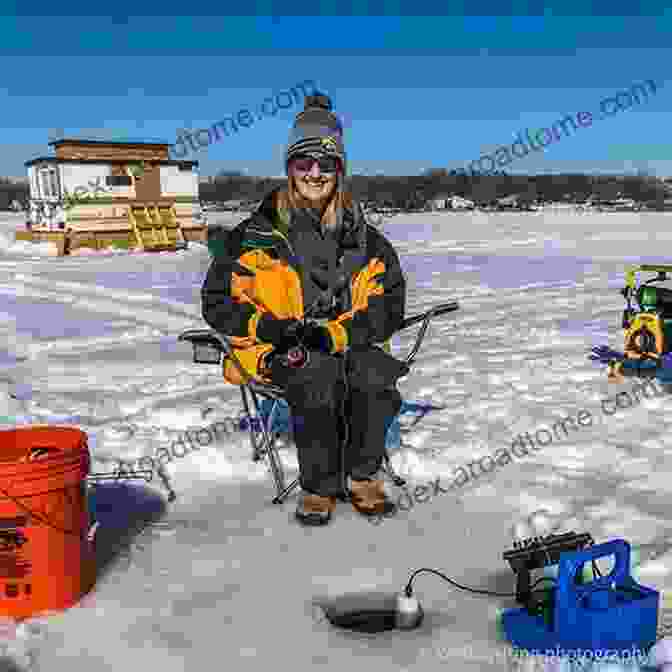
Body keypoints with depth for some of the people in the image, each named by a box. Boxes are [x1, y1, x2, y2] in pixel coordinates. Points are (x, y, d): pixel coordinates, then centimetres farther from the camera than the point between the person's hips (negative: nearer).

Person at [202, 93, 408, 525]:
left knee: (375, 369, -31)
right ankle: (320, 485, -17)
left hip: (347, 345, 2)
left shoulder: (363, 238, 8)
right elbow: (219, 302, 3)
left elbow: (389, 304, 1)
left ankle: (362, 475, -11)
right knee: (318, 373, -35)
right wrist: (266, 325, -17)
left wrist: (335, 333, -17)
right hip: (276, 352, -2)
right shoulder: (259, 233, 3)